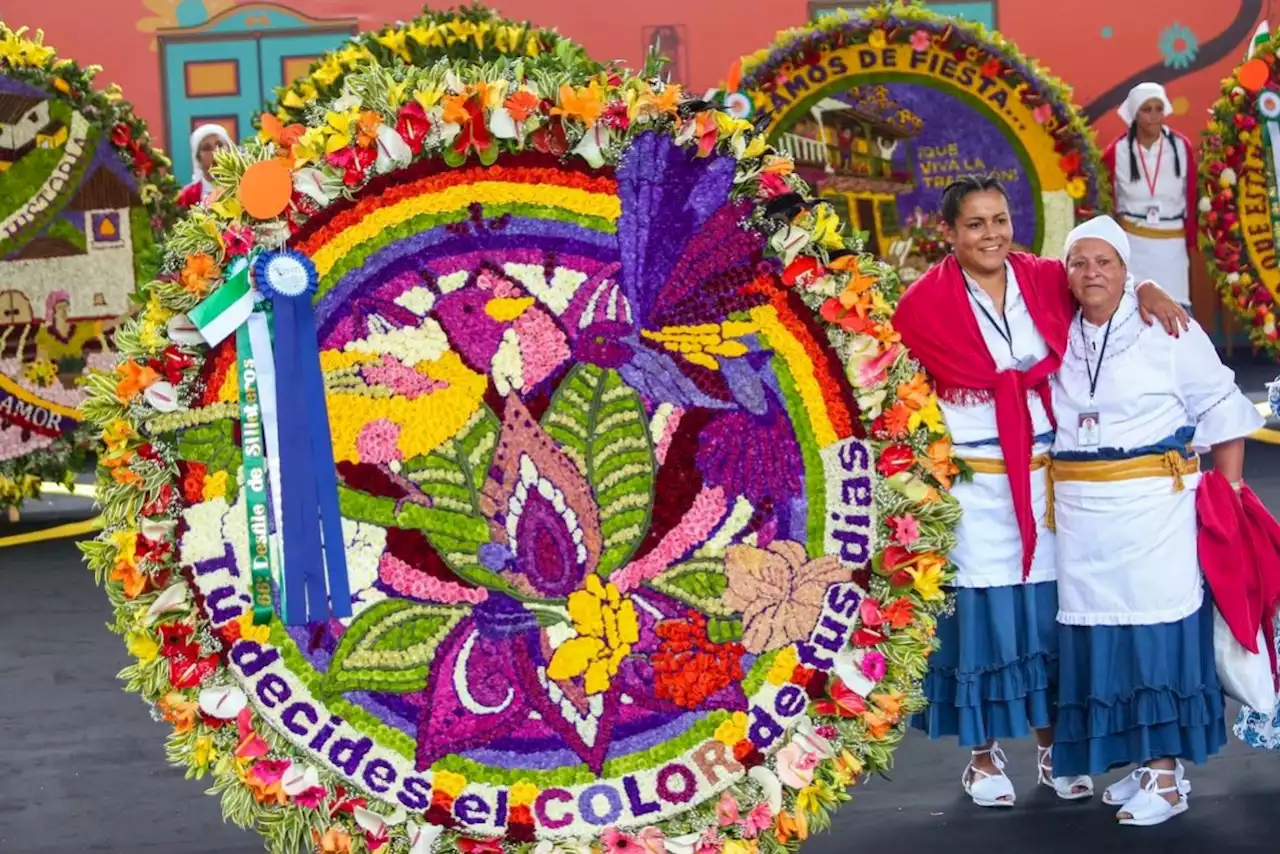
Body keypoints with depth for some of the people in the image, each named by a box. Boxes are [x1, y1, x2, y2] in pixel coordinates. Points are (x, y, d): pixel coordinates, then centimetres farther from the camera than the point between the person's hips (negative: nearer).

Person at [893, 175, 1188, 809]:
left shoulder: (1044, 279, 2)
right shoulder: (925, 303, -9)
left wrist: (1146, 290, -5)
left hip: (1045, 476, 4)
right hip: (972, 485, -4)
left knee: (1048, 612, 10)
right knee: (981, 615, 1)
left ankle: (1051, 748, 24)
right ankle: (983, 758, 16)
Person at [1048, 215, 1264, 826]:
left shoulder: (1168, 332, -2)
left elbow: (1222, 414, 0)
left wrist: (1229, 496, -6)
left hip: (1155, 504, -4)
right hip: (1080, 511, 4)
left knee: (1157, 631, -7)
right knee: (1100, 633, 4)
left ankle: (1166, 774, -1)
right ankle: (1142, 765, 15)